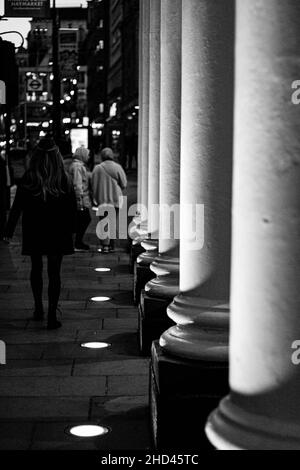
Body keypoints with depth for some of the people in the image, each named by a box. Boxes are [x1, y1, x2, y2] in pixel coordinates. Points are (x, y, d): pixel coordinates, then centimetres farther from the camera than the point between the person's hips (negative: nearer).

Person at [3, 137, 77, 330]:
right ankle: (52, 317, -1)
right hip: (58, 233, 0)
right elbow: (72, 207, -1)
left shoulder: (28, 180, -8)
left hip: (34, 233, 1)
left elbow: (16, 207, -6)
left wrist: (9, 232, 0)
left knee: (36, 269, 19)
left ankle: (39, 309, 27)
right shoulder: (64, 180, -7)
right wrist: (71, 229, 10)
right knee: (54, 272, 3)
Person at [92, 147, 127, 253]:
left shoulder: (97, 168, -2)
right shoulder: (117, 167, -4)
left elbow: (93, 185, -1)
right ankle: (111, 245, 18)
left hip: (102, 199, -1)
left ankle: (105, 245, -12)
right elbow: (124, 184, -3)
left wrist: (95, 198, 7)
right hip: (116, 198, 1)